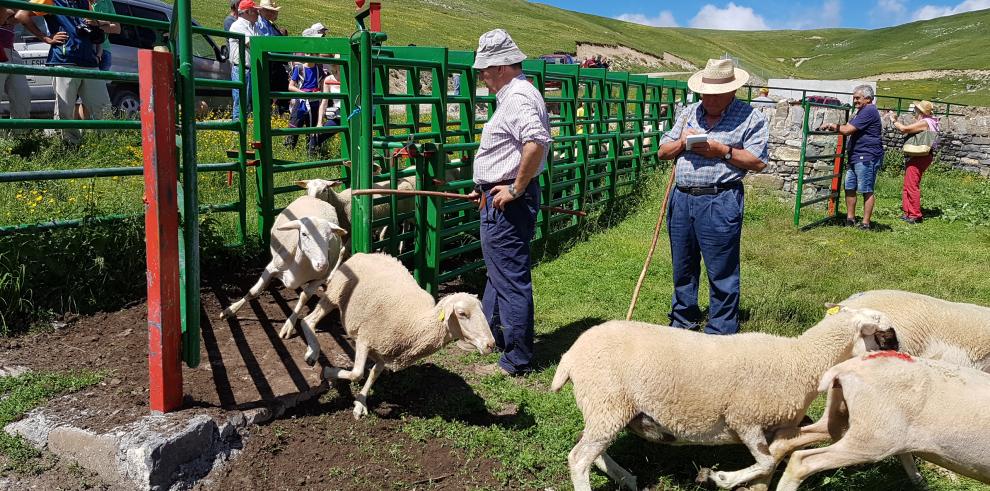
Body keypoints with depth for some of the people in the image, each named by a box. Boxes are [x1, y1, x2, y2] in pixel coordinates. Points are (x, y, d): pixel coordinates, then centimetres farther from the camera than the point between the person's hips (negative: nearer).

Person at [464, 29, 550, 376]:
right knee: (499, 270, 23)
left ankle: (518, 360, 8)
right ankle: (491, 332, 41)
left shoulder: (518, 97, -18)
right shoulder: (516, 94, 16)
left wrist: (516, 189, -26)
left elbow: (536, 143, -35)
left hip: (507, 203, -11)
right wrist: (489, 187, 22)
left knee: (511, 279, -2)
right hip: (501, 200, 11)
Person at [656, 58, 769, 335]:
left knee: (721, 273, 0)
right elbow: (662, 152, 15)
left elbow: (758, 162, -8)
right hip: (682, 198, 6)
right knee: (682, 268, 16)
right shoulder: (688, 113, 14)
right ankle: (683, 322, 33)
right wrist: (682, 142, -5)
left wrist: (721, 150, -16)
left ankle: (721, 335, 10)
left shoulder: (751, 119, -1)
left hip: (719, 202, -5)